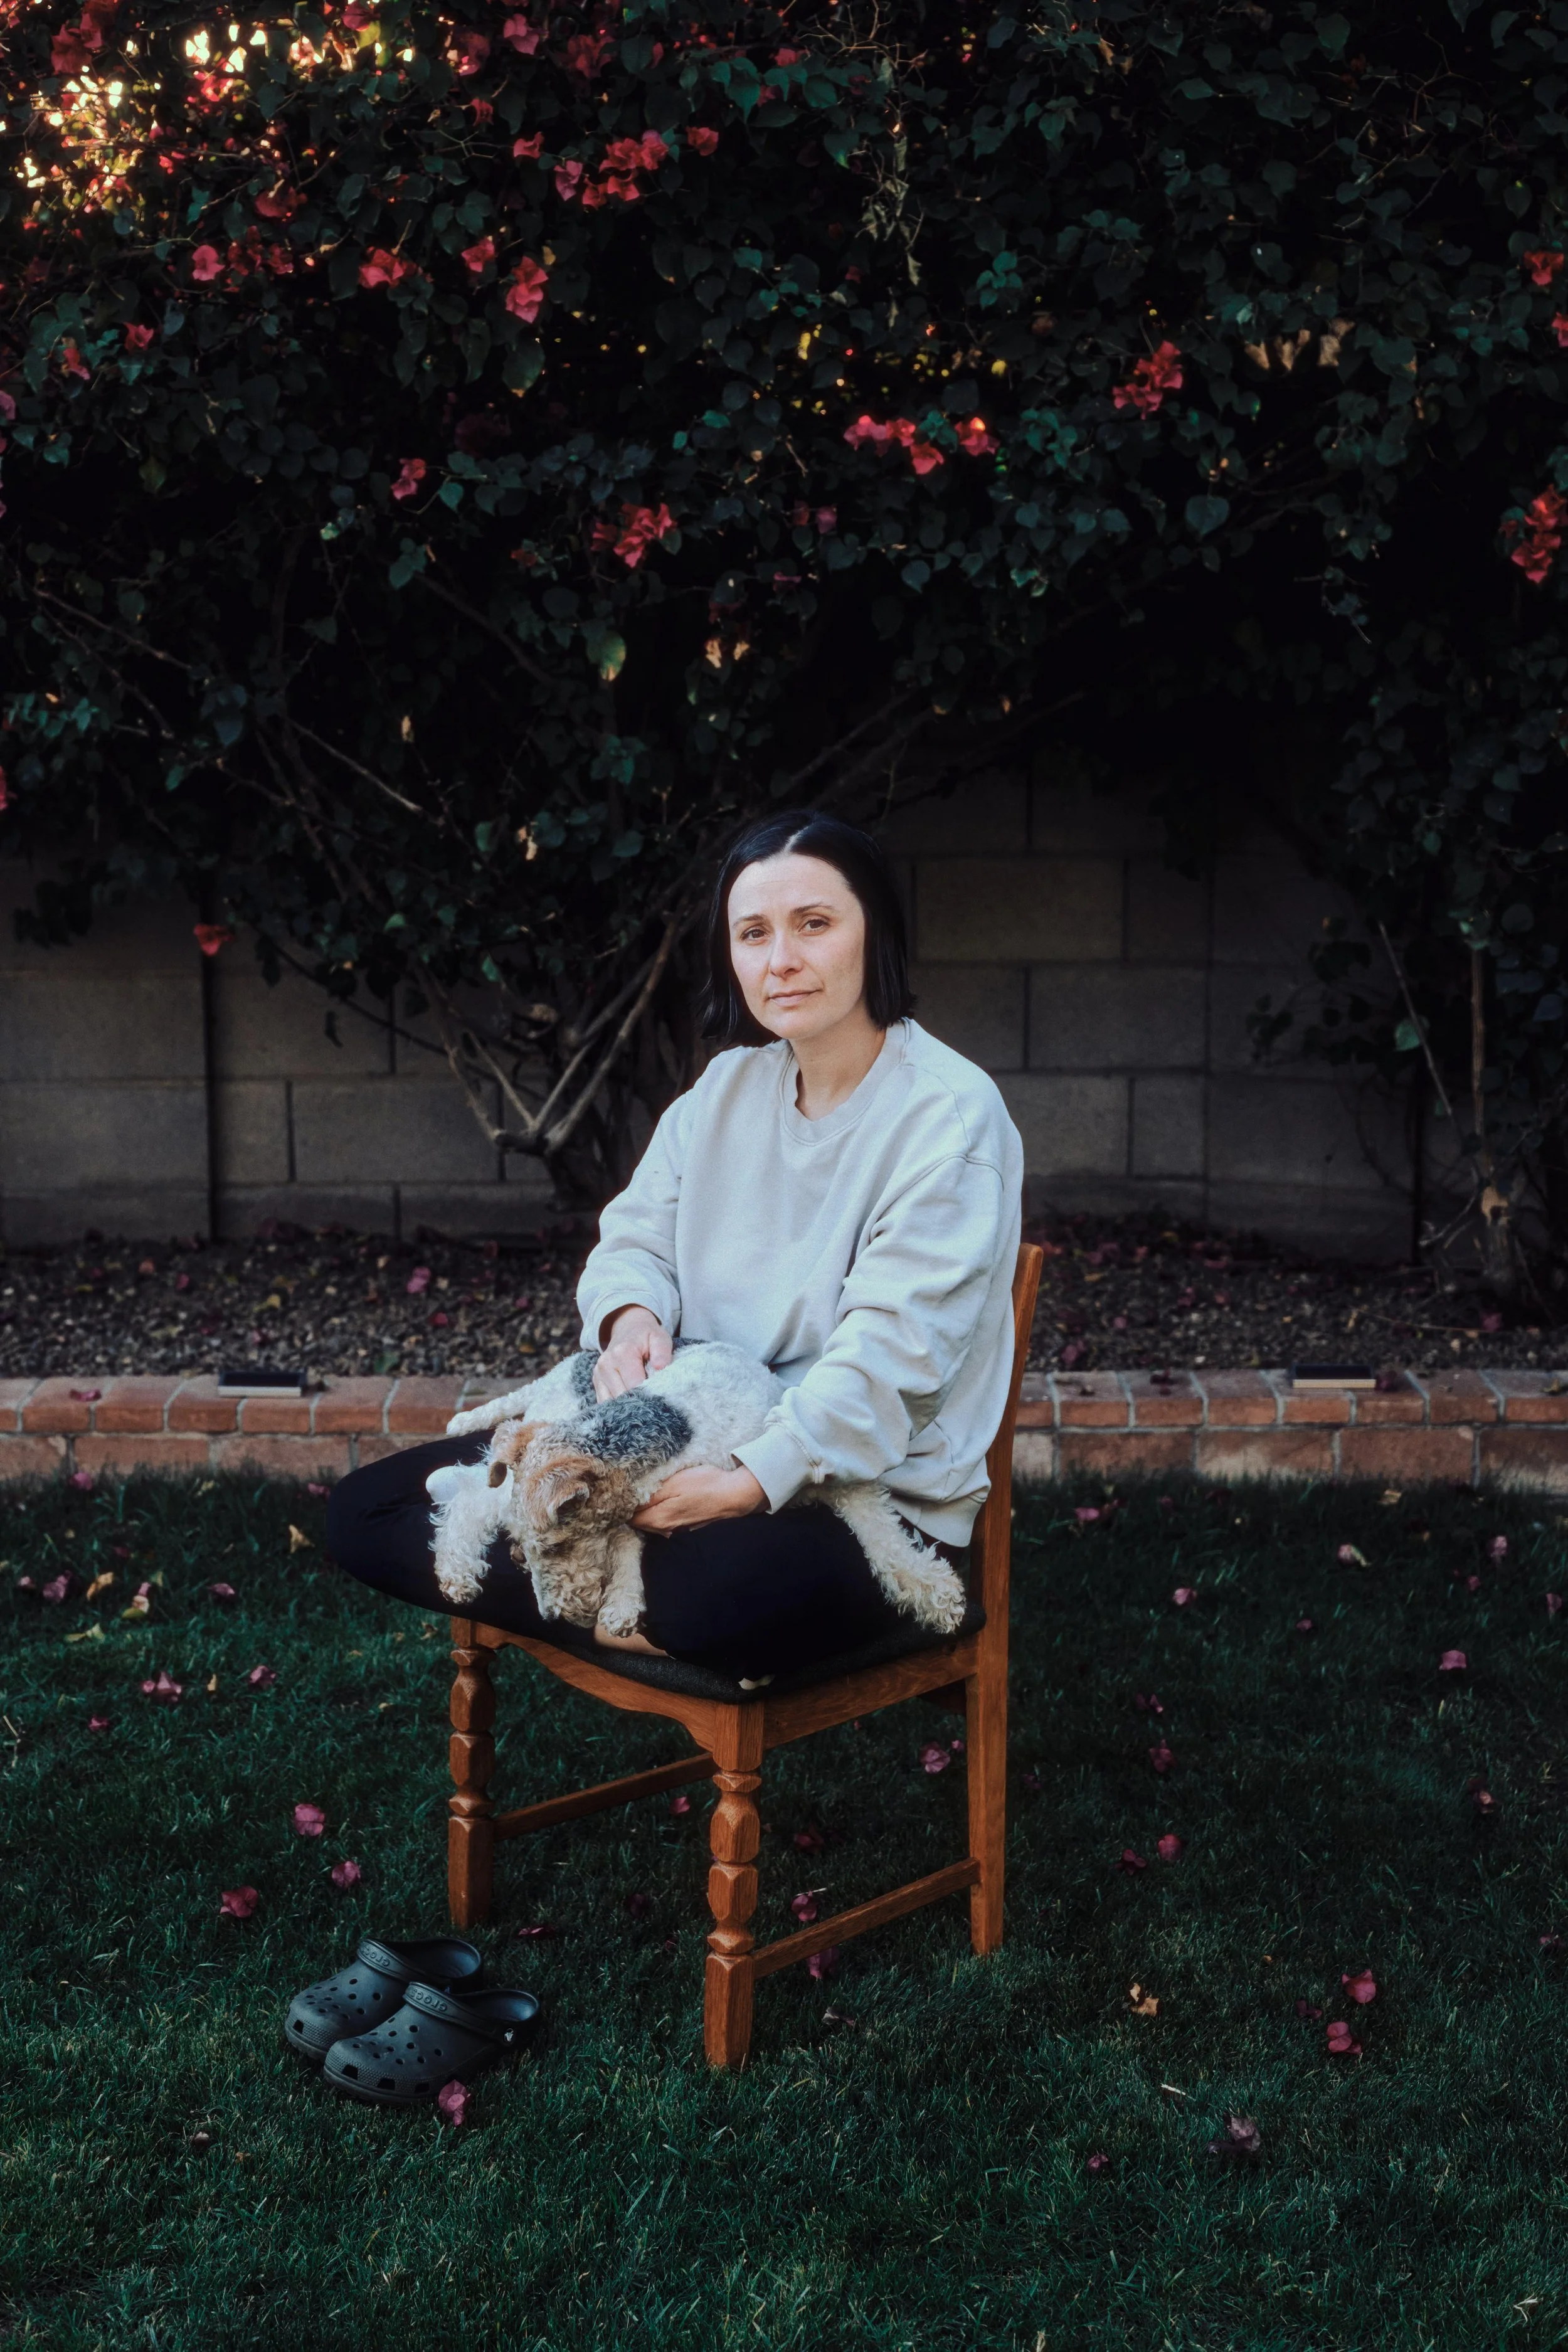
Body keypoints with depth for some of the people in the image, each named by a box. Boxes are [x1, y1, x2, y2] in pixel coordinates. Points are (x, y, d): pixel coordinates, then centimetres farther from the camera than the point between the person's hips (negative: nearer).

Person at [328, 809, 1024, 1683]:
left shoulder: (950, 1112, -14)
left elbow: (892, 1351, -22)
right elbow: (637, 1235, 11)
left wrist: (750, 1483, -31)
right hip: (696, 1449, 7)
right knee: (368, 1510, -3)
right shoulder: (730, 1086, 10)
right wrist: (629, 1316, -13)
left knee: (721, 1595, -45)